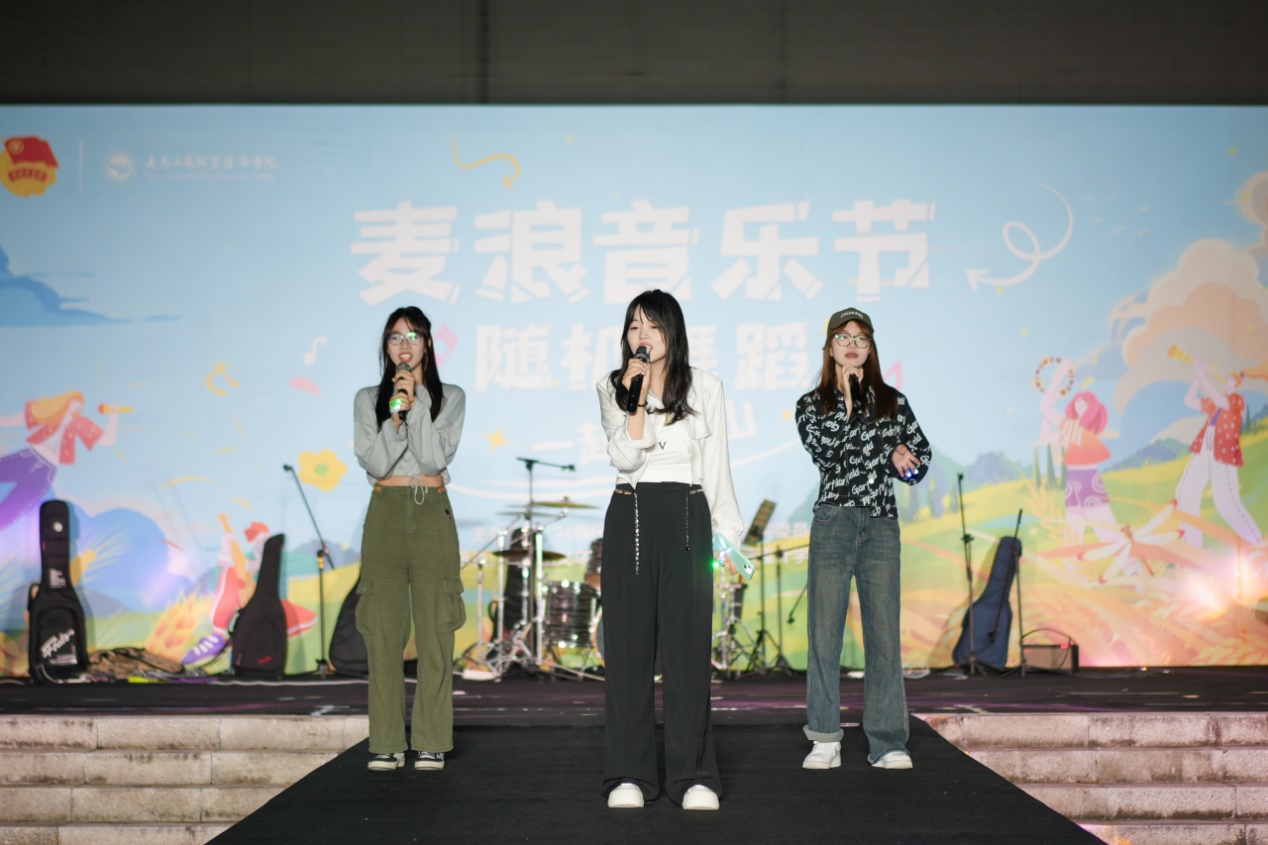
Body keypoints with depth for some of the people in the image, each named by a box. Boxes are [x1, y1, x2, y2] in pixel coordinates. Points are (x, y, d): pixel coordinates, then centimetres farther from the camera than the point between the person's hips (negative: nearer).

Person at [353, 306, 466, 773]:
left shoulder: (450, 397, 8)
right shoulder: (368, 399, 10)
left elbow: (436, 456, -7)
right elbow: (374, 463, -2)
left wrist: (415, 401, -10)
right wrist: (396, 412, -12)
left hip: (433, 513, -1)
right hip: (385, 514, 1)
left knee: (435, 632, -4)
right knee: (383, 631, -3)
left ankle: (431, 743, 1)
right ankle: (386, 744, 3)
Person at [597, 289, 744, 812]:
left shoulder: (705, 388, 6)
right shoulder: (613, 389, 6)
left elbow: (716, 466, 8)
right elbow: (625, 459, -6)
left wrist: (728, 535, 4)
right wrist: (637, 401, -16)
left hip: (687, 517, 0)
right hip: (630, 517, 1)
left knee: (688, 642, -4)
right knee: (628, 643, 0)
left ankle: (693, 776, 1)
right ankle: (629, 774, 6)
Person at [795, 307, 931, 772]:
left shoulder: (893, 401, 13)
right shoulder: (812, 404, 9)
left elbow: (921, 458, 13)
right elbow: (825, 451, -8)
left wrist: (900, 458, -6)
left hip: (881, 525, 1)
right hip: (833, 524, -1)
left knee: (884, 633, -1)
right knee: (825, 633, -1)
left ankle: (887, 742, 3)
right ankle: (825, 740, 5)